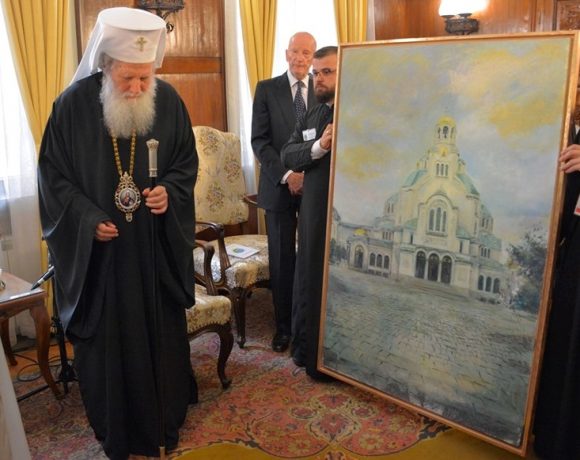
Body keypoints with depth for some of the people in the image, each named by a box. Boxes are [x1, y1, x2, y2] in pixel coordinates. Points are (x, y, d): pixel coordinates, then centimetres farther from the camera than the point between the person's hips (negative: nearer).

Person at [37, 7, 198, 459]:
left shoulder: (169, 101, -6)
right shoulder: (74, 104, -10)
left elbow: (186, 161, 5)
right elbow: (53, 173, -3)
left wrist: (170, 192, -14)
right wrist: (87, 220, -15)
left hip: (156, 245, 2)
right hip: (97, 246, -1)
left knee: (162, 331, 13)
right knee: (107, 335, 9)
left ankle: (166, 418, 34)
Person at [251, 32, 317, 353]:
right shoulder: (267, 89, 2)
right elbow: (259, 140, -3)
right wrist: (286, 175, -14)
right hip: (280, 187, 0)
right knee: (282, 259, 6)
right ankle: (283, 325, 20)